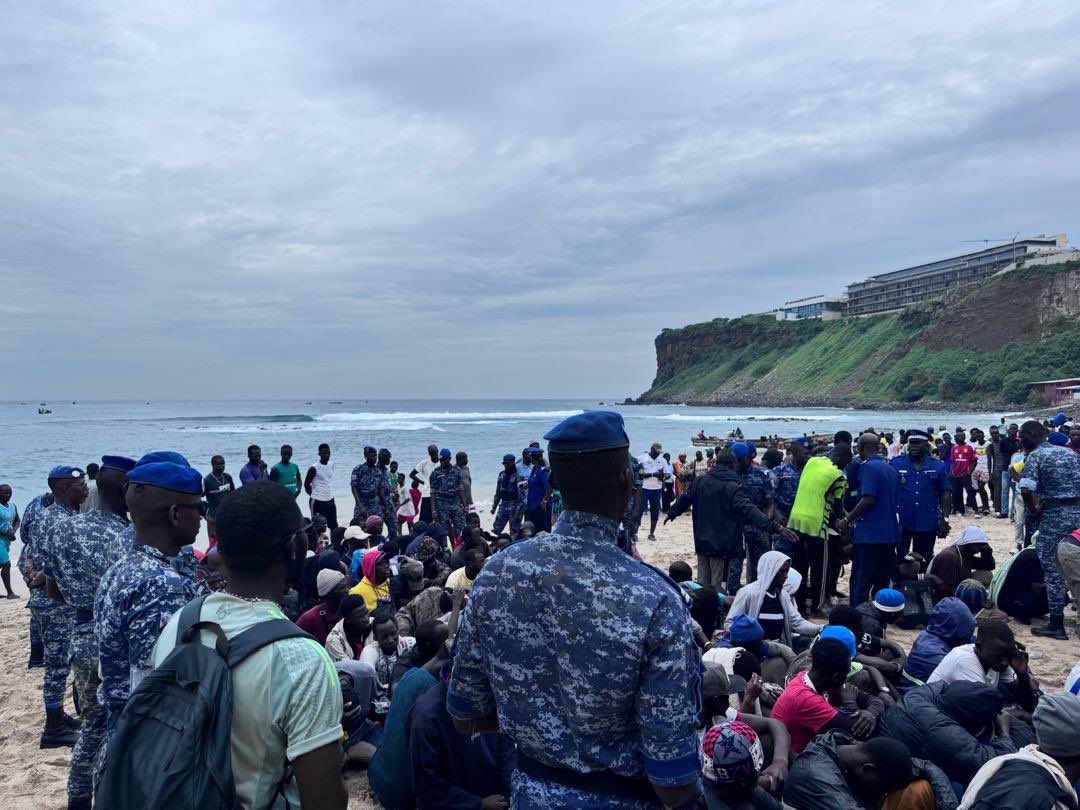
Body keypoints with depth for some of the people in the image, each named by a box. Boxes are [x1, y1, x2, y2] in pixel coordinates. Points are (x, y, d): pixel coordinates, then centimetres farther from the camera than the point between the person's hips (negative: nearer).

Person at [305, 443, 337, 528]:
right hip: (317, 501, -6)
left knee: (334, 525, 9)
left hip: (330, 500, 6)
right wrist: (314, 495, 1)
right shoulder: (314, 468, -13)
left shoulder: (331, 465, 5)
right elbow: (306, 484, -5)